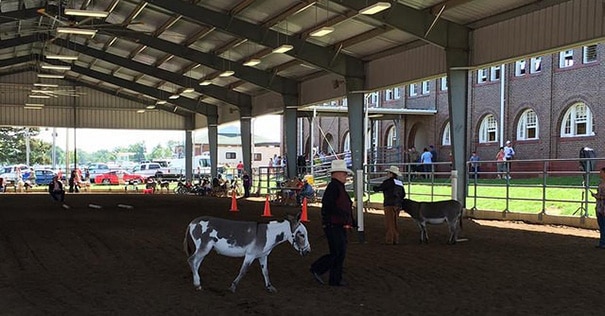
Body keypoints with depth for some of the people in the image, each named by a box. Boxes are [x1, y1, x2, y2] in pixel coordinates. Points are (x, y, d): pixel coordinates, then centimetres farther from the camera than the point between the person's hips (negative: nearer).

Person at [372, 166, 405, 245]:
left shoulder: (388, 182, -10)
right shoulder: (400, 183, 13)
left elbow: (378, 188, -8)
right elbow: (403, 194, 20)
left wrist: (374, 187, 14)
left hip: (390, 205, -8)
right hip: (397, 205, 8)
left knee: (389, 223, -3)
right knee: (394, 223, 15)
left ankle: (389, 240, -4)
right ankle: (395, 239, 15)